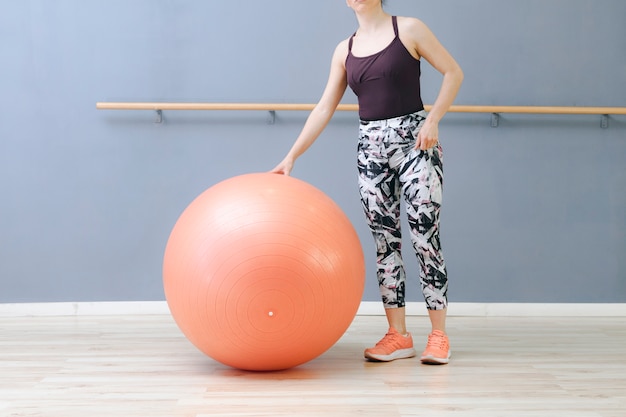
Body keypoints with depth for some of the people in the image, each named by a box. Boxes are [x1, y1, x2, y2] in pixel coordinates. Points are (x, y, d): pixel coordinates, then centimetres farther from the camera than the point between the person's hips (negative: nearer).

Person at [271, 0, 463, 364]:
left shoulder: (408, 29, 0)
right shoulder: (345, 50, 11)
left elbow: (453, 72, 0)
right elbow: (324, 109, 9)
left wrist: (433, 119, -12)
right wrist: (291, 157, 3)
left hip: (414, 141, -4)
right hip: (370, 147, 4)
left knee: (424, 236, -7)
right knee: (385, 240, 4)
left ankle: (439, 334, 1)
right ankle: (398, 335, 10)